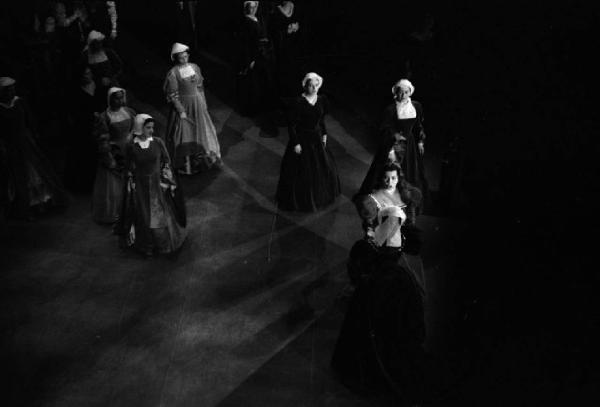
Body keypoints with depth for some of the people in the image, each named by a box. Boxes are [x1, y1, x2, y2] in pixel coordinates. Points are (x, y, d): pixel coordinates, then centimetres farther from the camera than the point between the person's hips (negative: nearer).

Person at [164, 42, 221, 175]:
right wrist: (181, 111, -17)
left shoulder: (195, 67, 0)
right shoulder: (173, 73, -15)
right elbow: (172, 95, -14)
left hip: (198, 104, 5)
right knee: (184, 135, 4)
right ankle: (185, 163, 20)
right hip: (183, 105, -5)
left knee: (202, 130, 16)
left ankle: (204, 158, 35)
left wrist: (203, 102, 8)